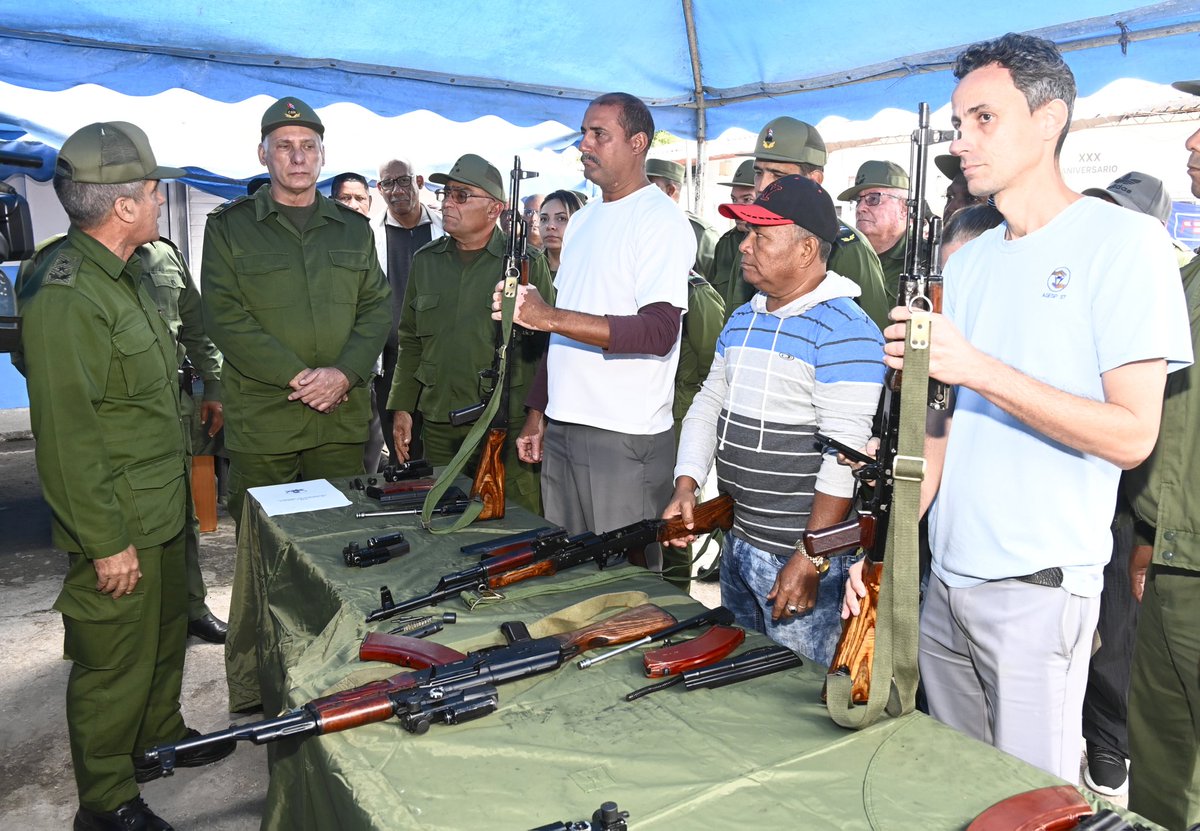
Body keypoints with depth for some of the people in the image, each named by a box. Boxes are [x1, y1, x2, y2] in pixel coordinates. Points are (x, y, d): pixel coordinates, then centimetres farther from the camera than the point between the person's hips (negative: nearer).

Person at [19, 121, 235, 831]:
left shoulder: (125, 274, 10)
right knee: (116, 664, 6)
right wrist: (107, 543, -21)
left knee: (167, 633, 24)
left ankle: (161, 736, 45)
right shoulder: (65, 298, -23)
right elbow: (67, 437, -24)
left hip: (163, 512, 10)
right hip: (118, 529, -9)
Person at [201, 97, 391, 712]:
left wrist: (343, 372, -10)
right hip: (261, 425, -2)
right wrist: (297, 375, -15)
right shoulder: (229, 226, 5)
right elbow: (224, 316, -5)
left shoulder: (353, 228, 14)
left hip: (343, 421, 3)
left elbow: (377, 309, 7)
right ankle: (251, 703, 16)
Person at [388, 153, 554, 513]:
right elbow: (410, 342, 18)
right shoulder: (425, 261, 13)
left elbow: (548, 344, -4)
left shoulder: (528, 263, -1)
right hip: (439, 427, 4)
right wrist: (402, 407, 12)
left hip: (510, 428, -4)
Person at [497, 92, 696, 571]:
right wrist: (537, 413, 16)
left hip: (627, 439, -8)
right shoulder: (582, 221, 17)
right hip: (562, 429, 8)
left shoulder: (661, 220, -9)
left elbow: (658, 332, -21)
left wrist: (549, 316, -26)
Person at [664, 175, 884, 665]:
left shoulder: (844, 331, -17)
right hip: (738, 543, 8)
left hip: (800, 554, -8)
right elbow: (708, 404, 15)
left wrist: (810, 561, -22)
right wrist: (686, 488, 1)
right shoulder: (742, 320, 10)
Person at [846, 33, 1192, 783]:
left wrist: (979, 368, -24)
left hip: (1041, 588, -6)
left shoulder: (1124, 241, -8)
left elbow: (1133, 435, -15)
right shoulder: (968, 261, 11)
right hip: (946, 583, 6)